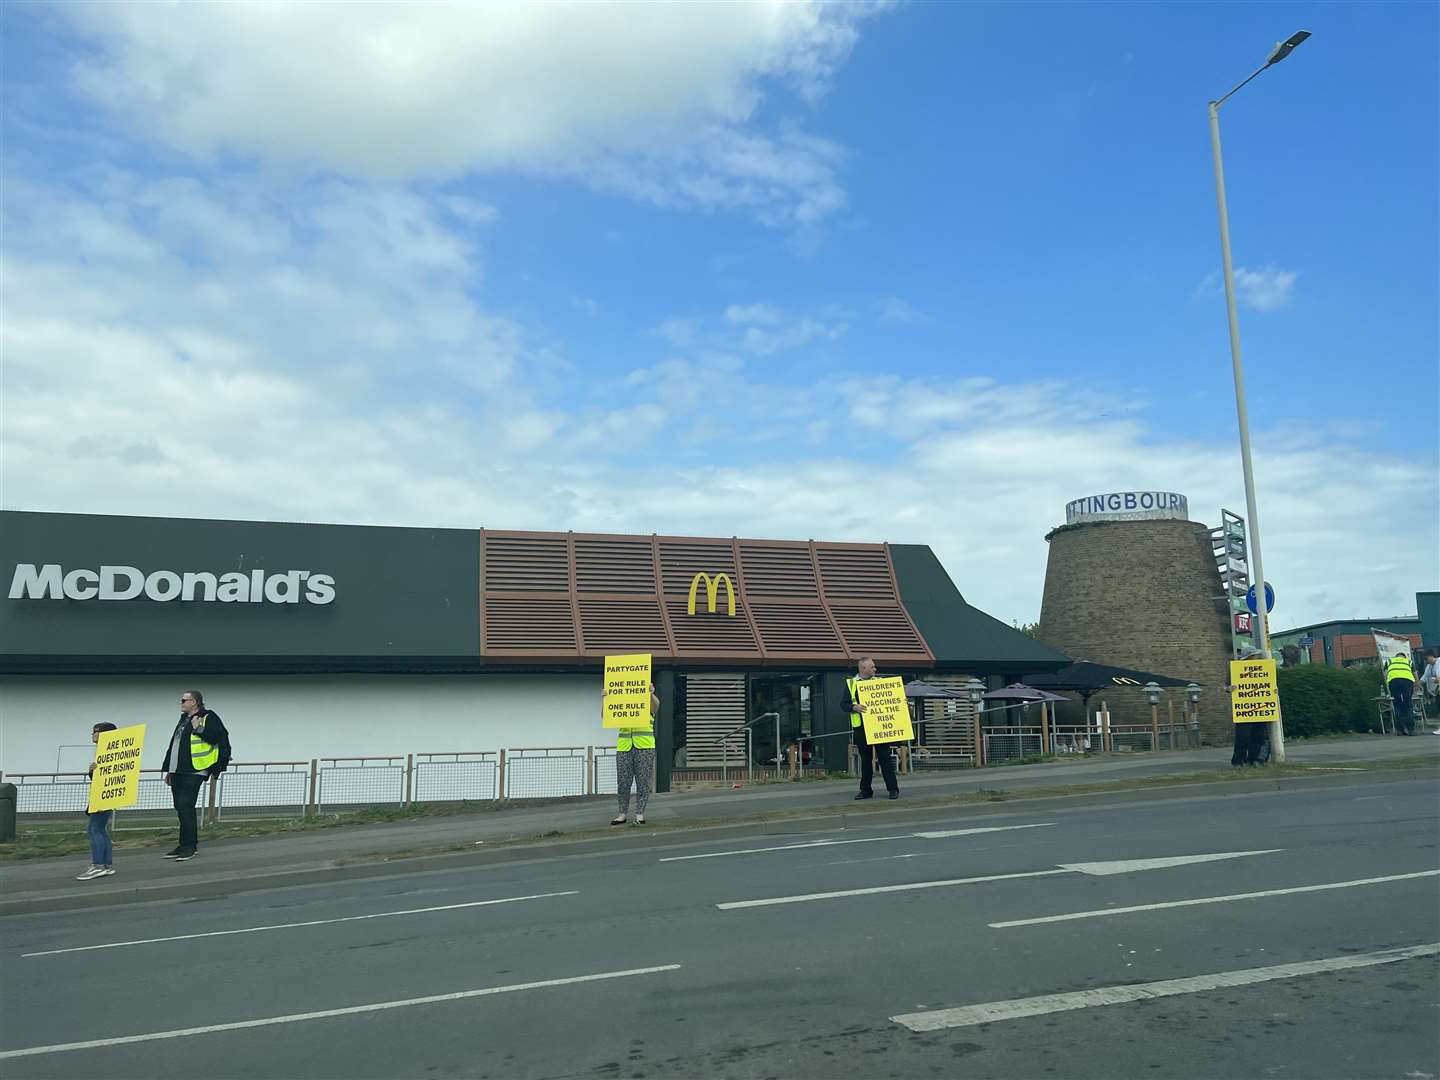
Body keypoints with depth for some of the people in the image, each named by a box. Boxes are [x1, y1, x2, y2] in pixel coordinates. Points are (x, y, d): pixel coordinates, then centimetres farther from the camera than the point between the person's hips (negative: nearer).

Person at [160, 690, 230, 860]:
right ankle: (186, 845, 19)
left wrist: (199, 729, -20)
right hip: (177, 772, 9)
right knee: (180, 809, 11)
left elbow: (220, 737, -17)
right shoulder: (184, 720, 21)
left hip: (194, 772, -9)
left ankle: (189, 846, -6)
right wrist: (168, 770, 24)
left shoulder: (208, 717, -5)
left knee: (185, 806, -12)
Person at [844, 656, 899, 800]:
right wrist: (854, 707, -17)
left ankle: (893, 789, 4)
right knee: (865, 759, 7)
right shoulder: (850, 683, 6)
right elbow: (845, 705, 1)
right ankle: (866, 790, 16)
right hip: (861, 727, 0)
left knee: (885, 757, -1)